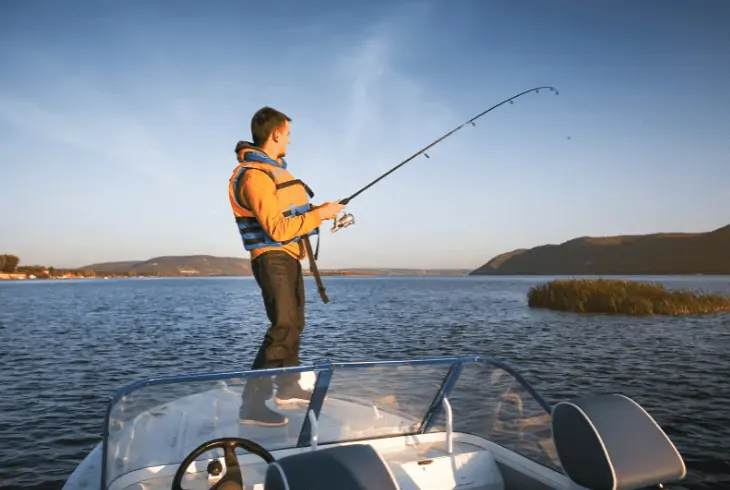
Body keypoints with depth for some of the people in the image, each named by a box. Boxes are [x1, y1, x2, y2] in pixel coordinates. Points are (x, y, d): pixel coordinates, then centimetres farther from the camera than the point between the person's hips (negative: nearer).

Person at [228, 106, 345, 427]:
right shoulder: (254, 175, -19)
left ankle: (289, 388, 33)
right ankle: (252, 405, -14)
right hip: (273, 259, -11)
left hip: (288, 258, 11)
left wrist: (319, 210, 8)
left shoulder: (272, 169, 14)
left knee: (293, 323, 19)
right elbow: (278, 229, -25)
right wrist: (320, 214, -18)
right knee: (283, 327, -17)